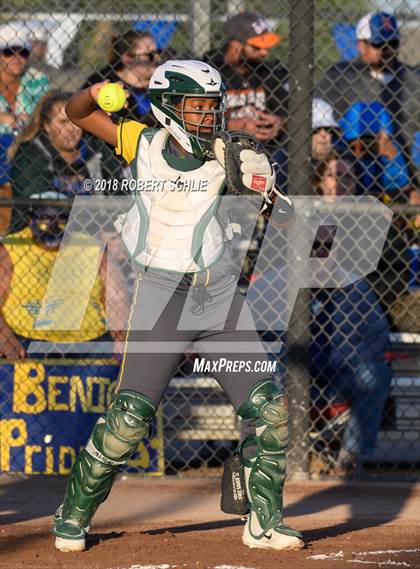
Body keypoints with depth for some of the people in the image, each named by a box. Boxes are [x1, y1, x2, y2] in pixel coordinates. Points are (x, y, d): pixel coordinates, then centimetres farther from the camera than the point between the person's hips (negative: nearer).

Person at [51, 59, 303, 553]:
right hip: (161, 295, -2)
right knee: (130, 416, -11)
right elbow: (76, 113, 7)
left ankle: (264, 522, 12)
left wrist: (261, 187, -29)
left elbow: (285, 216, -7)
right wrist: (96, 94, -16)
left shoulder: (225, 156, -2)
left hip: (220, 295, 2)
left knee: (269, 409, -3)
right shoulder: (144, 144, -2)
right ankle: (73, 516, 7)